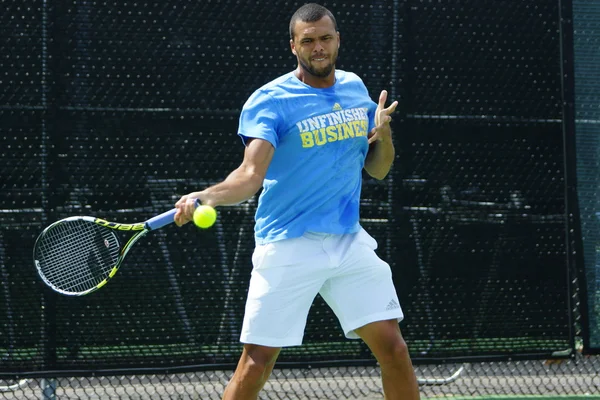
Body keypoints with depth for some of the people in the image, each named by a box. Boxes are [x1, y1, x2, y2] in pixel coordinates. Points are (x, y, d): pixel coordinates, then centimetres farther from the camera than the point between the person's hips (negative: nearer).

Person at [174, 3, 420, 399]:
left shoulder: (355, 89, 9)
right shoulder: (270, 101, -9)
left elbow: (377, 169, 16)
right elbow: (250, 175, -21)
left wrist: (383, 135, -5)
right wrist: (205, 197, -40)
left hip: (350, 243, 5)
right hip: (288, 247, -4)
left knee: (393, 347, -1)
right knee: (257, 363, -7)